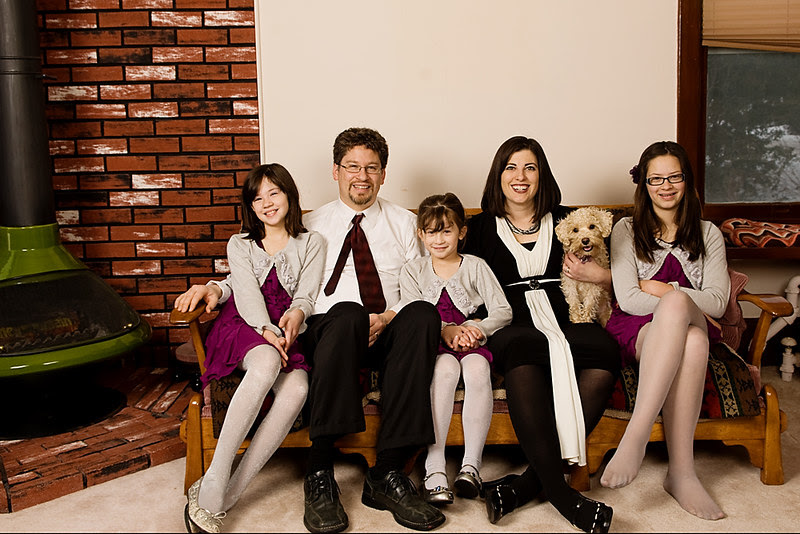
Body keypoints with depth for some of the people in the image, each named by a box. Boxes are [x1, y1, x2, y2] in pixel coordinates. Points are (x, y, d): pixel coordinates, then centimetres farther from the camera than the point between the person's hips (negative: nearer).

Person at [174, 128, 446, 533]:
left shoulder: (404, 223, 22)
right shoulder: (312, 225, 22)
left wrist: (389, 317, -8)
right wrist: (217, 287, 0)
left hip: (388, 334, 1)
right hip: (327, 331, -1)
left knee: (422, 314, -34)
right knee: (348, 314, -38)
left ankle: (387, 476, -34)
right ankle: (319, 476, -34)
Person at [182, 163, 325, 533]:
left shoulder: (311, 243, 19)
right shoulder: (240, 244, 20)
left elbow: (307, 294, 6)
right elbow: (247, 293, 2)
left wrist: (297, 314, -20)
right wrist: (266, 329, -19)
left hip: (286, 331, 1)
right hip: (244, 327, -1)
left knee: (297, 389, -34)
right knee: (267, 363, -39)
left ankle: (227, 494, -31)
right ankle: (213, 484, -37)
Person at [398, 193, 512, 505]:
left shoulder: (476, 267, 12)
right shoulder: (413, 271, 14)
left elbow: (503, 311, 3)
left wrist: (475, 328, -16)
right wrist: (445, 329, -18)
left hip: (471, 342, 1)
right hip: (431, 346, 0)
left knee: (477, 368, -34)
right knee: (446, 367, -35)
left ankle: (471, 464, -31)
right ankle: (434, 468, -38)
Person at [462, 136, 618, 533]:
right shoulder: (481, 227, 17)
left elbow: (618, 279, 24)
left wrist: (596, 274, 1)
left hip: (563, 323, 2)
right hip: (511, 331, -2)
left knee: (604, 351, -33)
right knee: (526, 349, -39)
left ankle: (527, 484, -37)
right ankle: (557, 488, -41)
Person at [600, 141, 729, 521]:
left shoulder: (708, 234, 17)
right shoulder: (627, 230, 12)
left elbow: (716, 302, 3)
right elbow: (627, 299, -2)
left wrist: (661, 289, -6)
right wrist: (685, 303, -9)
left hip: (691, 328, 2)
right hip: (637, 332, -1)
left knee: (684, 322, -40)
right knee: (692, 341, -39)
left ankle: (635, 437, -41)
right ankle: (682, 471, -41)